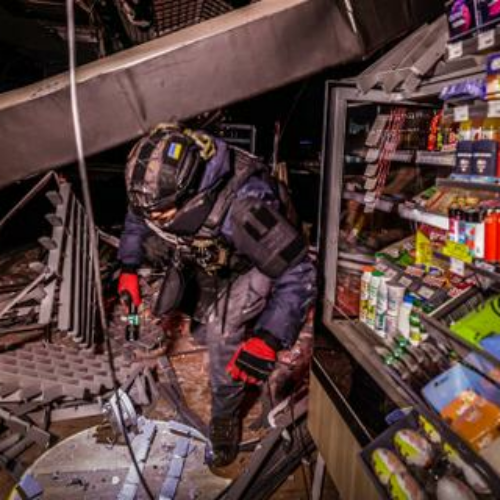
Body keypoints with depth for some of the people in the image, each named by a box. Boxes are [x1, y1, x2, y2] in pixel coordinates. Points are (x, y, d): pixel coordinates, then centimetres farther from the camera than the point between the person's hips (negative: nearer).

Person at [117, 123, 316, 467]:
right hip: (206, 256, 6)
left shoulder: (244, 207, -45)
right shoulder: (163, 186, -27)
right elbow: (137, 217, -1)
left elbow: (297, 274, -38)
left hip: (254, 261, -5)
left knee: (223, 332, -14)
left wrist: (268, 340, -45)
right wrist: (128, 269, -4)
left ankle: (226, 416, 10)